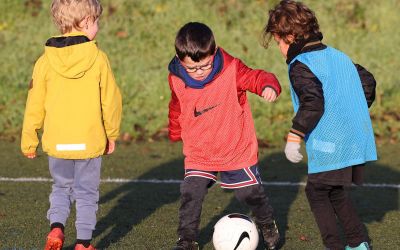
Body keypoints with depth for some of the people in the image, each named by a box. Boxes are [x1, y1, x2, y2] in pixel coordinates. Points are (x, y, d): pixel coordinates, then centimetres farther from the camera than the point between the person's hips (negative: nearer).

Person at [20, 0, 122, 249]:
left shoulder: (46, 61, -4)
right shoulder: (98, 58, -9)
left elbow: (35, 104, 1)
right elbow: (111, 100, -3)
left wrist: (29, 140, 11)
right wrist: (112, 134, 12)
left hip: (57, 142, 2)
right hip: (90, 142, -2)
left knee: (61, 187, 20)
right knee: (87, 192, 11)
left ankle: (56, 227, 1)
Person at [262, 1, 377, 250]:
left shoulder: (301, 65, -11)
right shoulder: (339, 56, 14)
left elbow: (312, 102, -24)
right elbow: (367, 80, 21)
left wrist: (295, 136, -21)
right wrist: (358, 111, 33)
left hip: (330, 145, -8)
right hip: (357, 141, 8)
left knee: (316, 192, 5)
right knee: (335, 192, 22)